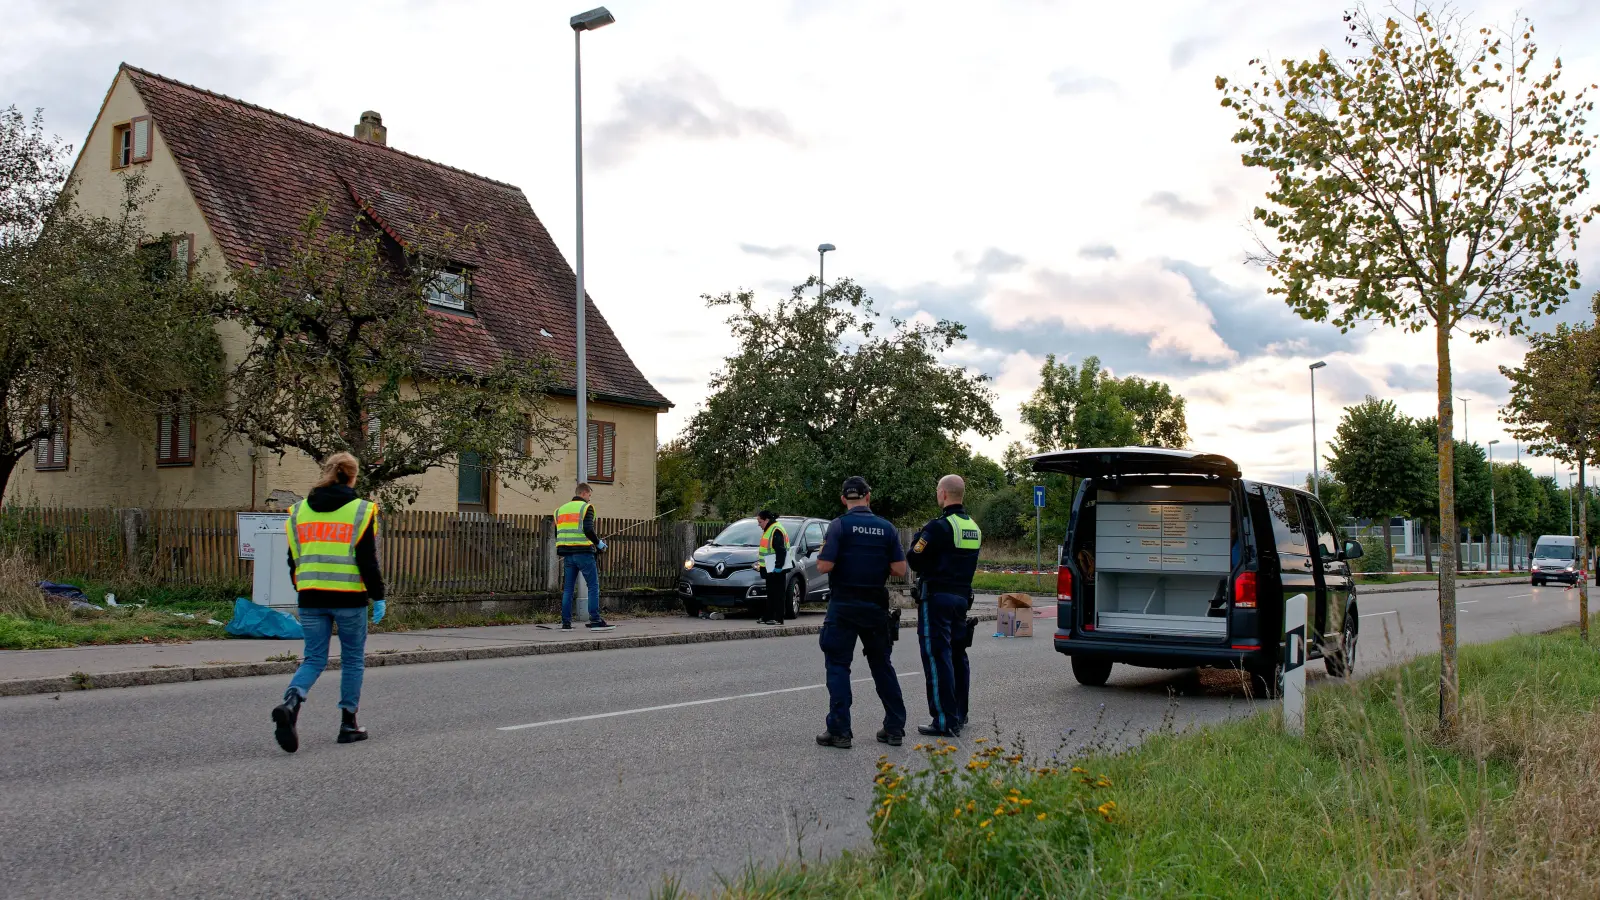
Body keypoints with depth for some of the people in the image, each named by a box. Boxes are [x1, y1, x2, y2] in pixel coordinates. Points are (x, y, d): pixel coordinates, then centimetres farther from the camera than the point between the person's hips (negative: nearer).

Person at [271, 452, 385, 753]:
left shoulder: (299, 510, 9)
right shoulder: (361, 510, -4)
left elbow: (293, 559, 12)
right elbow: (367, 559, -8)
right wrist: (378, 596, -2)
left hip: (311, 598, 4)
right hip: (349, 598, -3)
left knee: (314, 659, 10)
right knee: (353, 660, 11)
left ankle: (290, 703, -17)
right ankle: (348, 724, 14)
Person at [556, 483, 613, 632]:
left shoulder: (561, 509, 17)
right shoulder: (586, 507, -3)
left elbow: (557, 533, 15)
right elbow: (588, 530, -15)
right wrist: (598, 543, -2)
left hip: (567, 553, 6)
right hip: (583, 552, -6)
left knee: (568, 588, 9)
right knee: (593, 586, -2)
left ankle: (566, 622, 7)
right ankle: (595, 621, -8)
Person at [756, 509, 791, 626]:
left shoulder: (776, 531, -17)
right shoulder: (769, 530, 17)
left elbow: (781, 551, -22)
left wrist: (778, 566, -23)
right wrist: (760, 561, 23)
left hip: (777, 569, -11)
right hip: (770, 569, 11)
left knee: (778, 594, -7)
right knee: (771, 594, 14)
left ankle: (778, 618, -5)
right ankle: (768, 617, 20)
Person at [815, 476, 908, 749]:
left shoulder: (839, 525, -9)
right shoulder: (886, 528, 2)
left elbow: (824, 566, -16)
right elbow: (899, 569, -1)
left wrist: (824, 551, 5)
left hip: (844, 605, -4)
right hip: (876, 606, 4)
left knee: (838, 665, 2)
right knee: (882, 665, 14)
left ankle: (839, 731, -2)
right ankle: (894, 728, 18)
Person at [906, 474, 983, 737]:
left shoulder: (939, 527, -16)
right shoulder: (974, 528, 11)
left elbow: (914, 560, -14)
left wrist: (918, 540, 4)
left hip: (936, 598, -8)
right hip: (962, 596, 8)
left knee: (937, 658, -6)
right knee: (957, 656, 18)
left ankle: (945, 722, -7)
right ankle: (959, 714, 28)